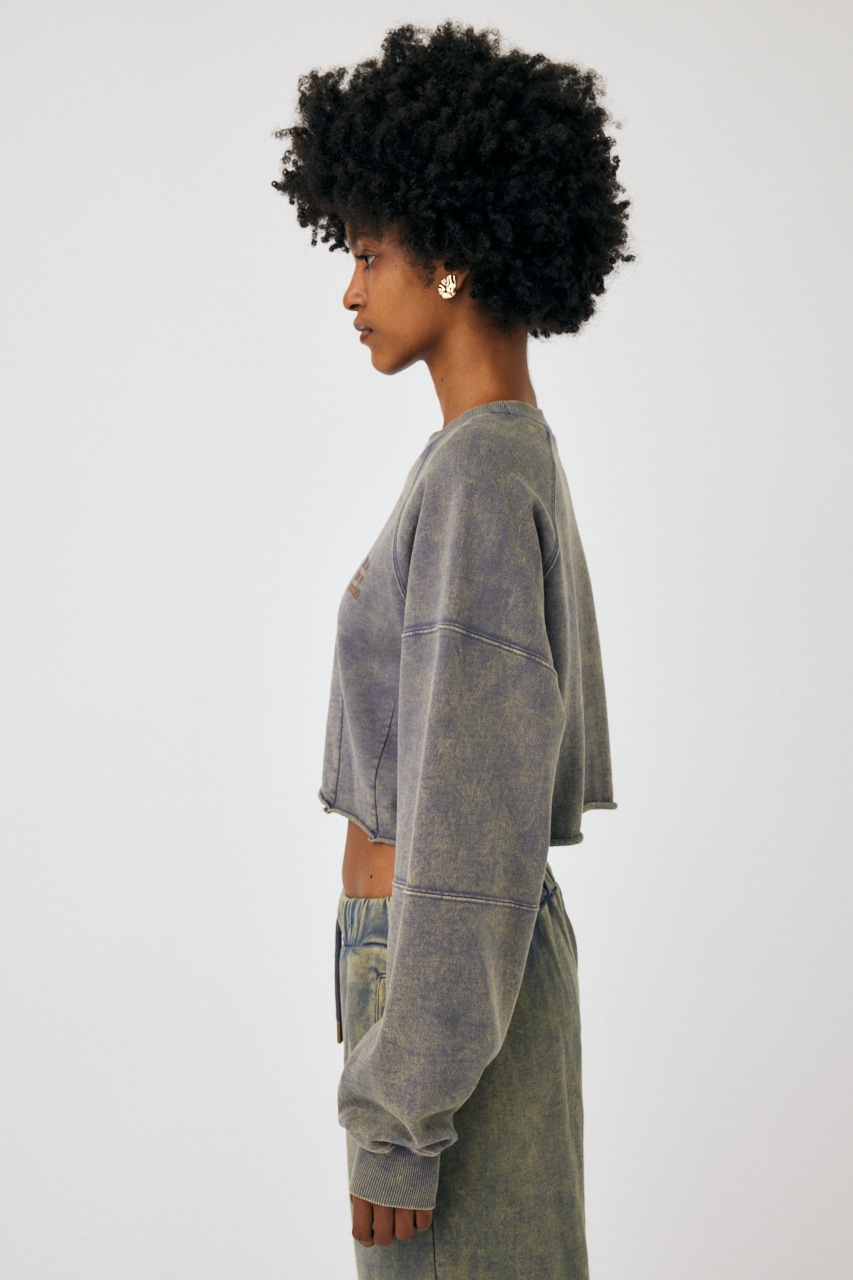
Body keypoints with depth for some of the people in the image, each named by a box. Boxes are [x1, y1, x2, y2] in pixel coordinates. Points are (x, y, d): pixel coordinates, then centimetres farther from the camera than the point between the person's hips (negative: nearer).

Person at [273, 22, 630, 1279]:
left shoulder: (475, 481, -19)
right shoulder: (521, 464, 11)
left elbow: (471, 824, -22)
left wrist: (400, 1118, -19)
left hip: (449, 979, -9)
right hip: (492, 967, 9)